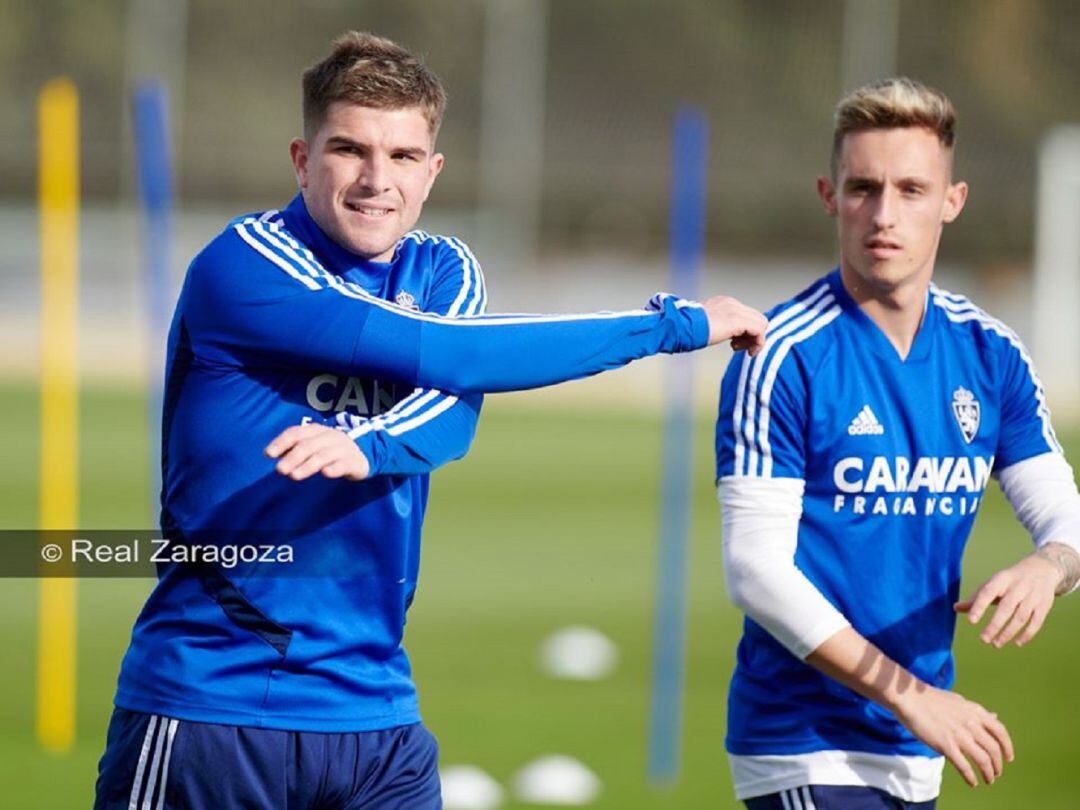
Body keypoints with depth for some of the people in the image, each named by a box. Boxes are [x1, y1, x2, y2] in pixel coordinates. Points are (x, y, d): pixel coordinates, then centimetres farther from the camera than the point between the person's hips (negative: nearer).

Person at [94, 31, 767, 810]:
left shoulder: (446, 270, 10)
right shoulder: (245, 262, -9)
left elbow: (451, 414, -10)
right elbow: (447, 357, -16)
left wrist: (366, 448, -34)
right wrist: (677, 323, -10)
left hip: (372, 709, 5)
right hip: (207, 707, -5)